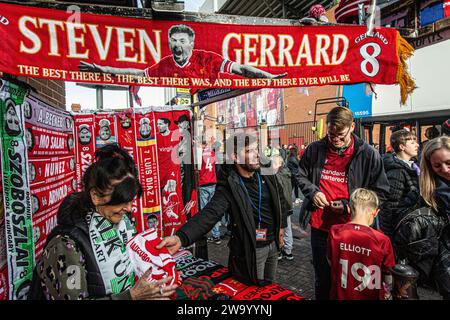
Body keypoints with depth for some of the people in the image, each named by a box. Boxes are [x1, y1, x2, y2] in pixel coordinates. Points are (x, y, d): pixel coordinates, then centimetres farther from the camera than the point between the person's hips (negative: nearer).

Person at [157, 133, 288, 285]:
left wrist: (281, 226, 16)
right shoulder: (229, 186, -23)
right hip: (251, 248, -5)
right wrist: (180, 237, -53)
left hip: (273, 243, 6)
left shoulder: (267, 175, -7)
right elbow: (210, 212, -37)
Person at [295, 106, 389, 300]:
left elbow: (380, 192, -3)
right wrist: (312, 191, -6)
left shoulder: (368, 155, -8)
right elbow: (300, 175, 13)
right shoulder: (315, 149, -2)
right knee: (322, 279, 20)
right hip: (319, 227, 2)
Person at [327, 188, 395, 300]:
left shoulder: (335, 232, -15)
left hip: (340, 296, 3)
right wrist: (387, 294, 15)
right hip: (370, 296, -2)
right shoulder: (382, 241, -21)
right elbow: (389, 279, -7)